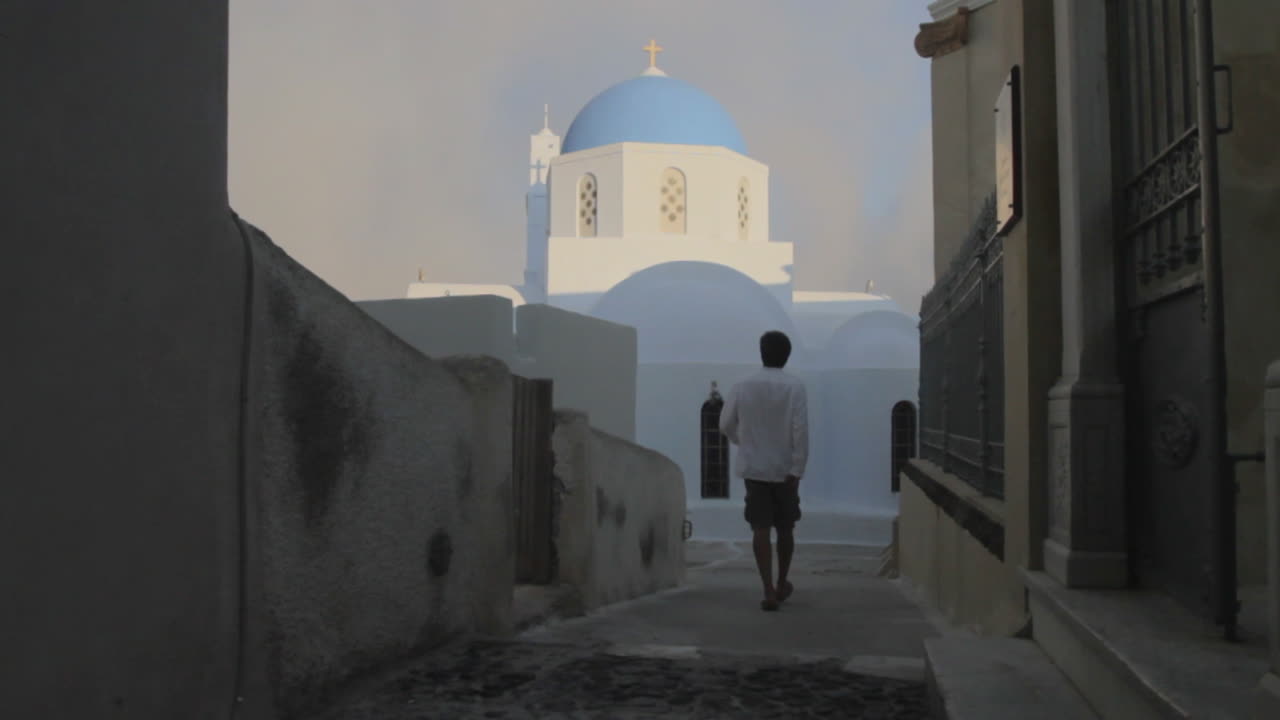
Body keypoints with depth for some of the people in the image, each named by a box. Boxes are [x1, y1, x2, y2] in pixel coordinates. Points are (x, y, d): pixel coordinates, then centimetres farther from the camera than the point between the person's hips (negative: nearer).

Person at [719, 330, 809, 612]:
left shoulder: (743, 387, -1)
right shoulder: (795, 386, -8)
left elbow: (726, 424, 6)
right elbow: (800, 430, -15)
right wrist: (797, 470, -11)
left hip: (753, 468, 1)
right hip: (784, 469, -1)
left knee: (761, 529, 0)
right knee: (785, 528, 15)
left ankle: (769, 591, -8)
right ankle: (782, 585, 29)